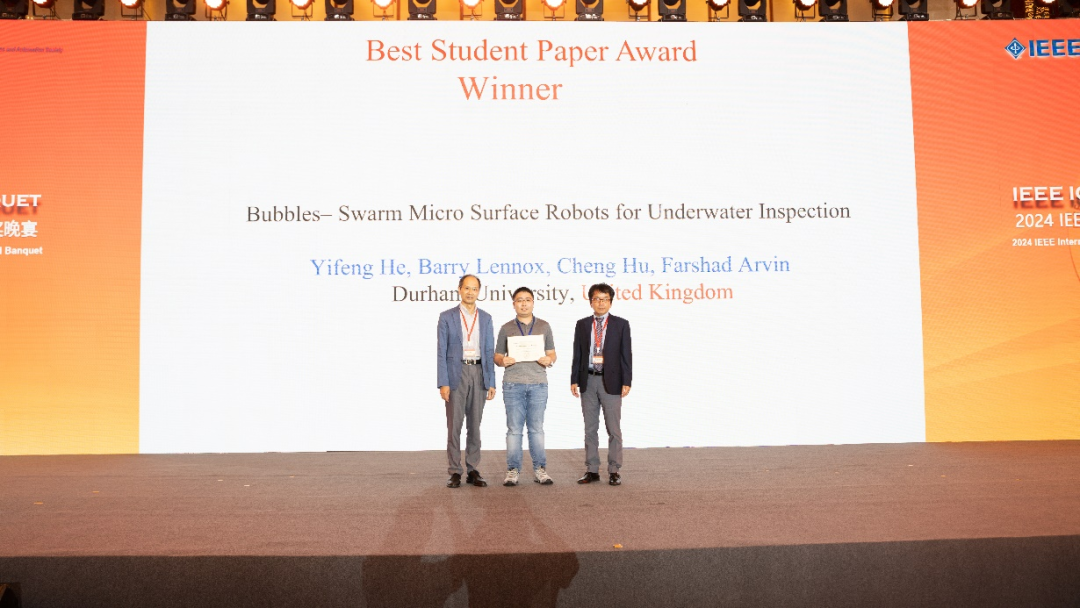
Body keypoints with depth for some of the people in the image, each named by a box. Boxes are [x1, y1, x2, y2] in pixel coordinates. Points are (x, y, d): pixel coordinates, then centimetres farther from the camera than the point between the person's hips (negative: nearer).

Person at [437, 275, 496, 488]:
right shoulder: (447, 317, 2)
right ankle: (454, 472, 7)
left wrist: (491, 382, 2)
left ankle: (473, 470, 14)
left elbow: (489, 352, 9)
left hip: (479, 373, 3)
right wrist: (443, 383, -10)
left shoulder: (486, 318, 10)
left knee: (475, 425, 7)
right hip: (456, 373, -2)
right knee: (454, 425, 0)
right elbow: (441, 352, -2)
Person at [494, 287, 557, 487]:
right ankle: (513, 470, 7)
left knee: (536, 428, 4)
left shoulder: (544, 326, 11)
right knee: (514, 428, 1)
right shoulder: (506, 328, 9)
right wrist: (503, 361, -12)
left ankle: (540, 470, 10)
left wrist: (549, 360, -10)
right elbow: (497, 356, 10)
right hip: (513, 384, 0)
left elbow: (552, 353, 12)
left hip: (538, 384, 1)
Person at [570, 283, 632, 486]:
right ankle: (592, 470, 16)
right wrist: (574, 380, 2)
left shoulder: (621, 324, 2)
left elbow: (626, 355, -1)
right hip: (588, 381, 3)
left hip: (611, 381, -2)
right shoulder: (582, 325, 8)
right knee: (590, 429, 8)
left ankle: (614, 471, 10)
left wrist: (626, 382, -8)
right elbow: (577, 354, 8)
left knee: (614, 428, 2)